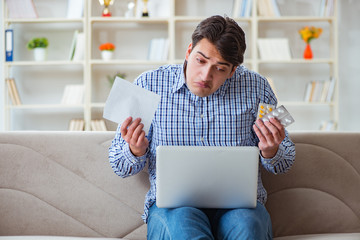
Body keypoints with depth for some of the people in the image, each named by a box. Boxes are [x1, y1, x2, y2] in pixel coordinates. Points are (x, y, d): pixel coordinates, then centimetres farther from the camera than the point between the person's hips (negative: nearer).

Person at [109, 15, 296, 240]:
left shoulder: (255, 87, 5)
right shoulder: (149, 84, 2)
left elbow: (285, 161, 12)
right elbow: (121, 167, 7)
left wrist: (271, 152, -11)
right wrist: (136, 151, -17)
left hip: (239, 203, 1)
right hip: (172, 205, -1)